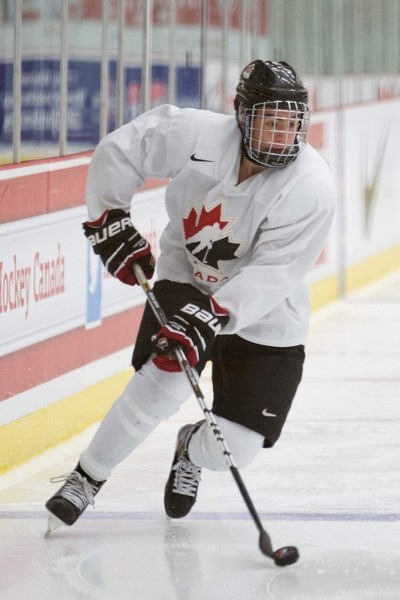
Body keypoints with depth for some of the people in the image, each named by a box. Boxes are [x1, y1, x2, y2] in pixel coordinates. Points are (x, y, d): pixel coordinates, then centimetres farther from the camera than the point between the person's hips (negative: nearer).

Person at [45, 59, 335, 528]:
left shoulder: (311, 187, -27)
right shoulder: (196, 135, -23)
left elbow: (271, 274, -30)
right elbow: (117, 152, -7)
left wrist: (209, 319, -38)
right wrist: (110, 224, -11)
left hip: (263, 315, 0)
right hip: (186, 278, 1)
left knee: (236, 446, -6)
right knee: (162, 383, -23)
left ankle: (191, 452, 33)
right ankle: (85, 479, -2)